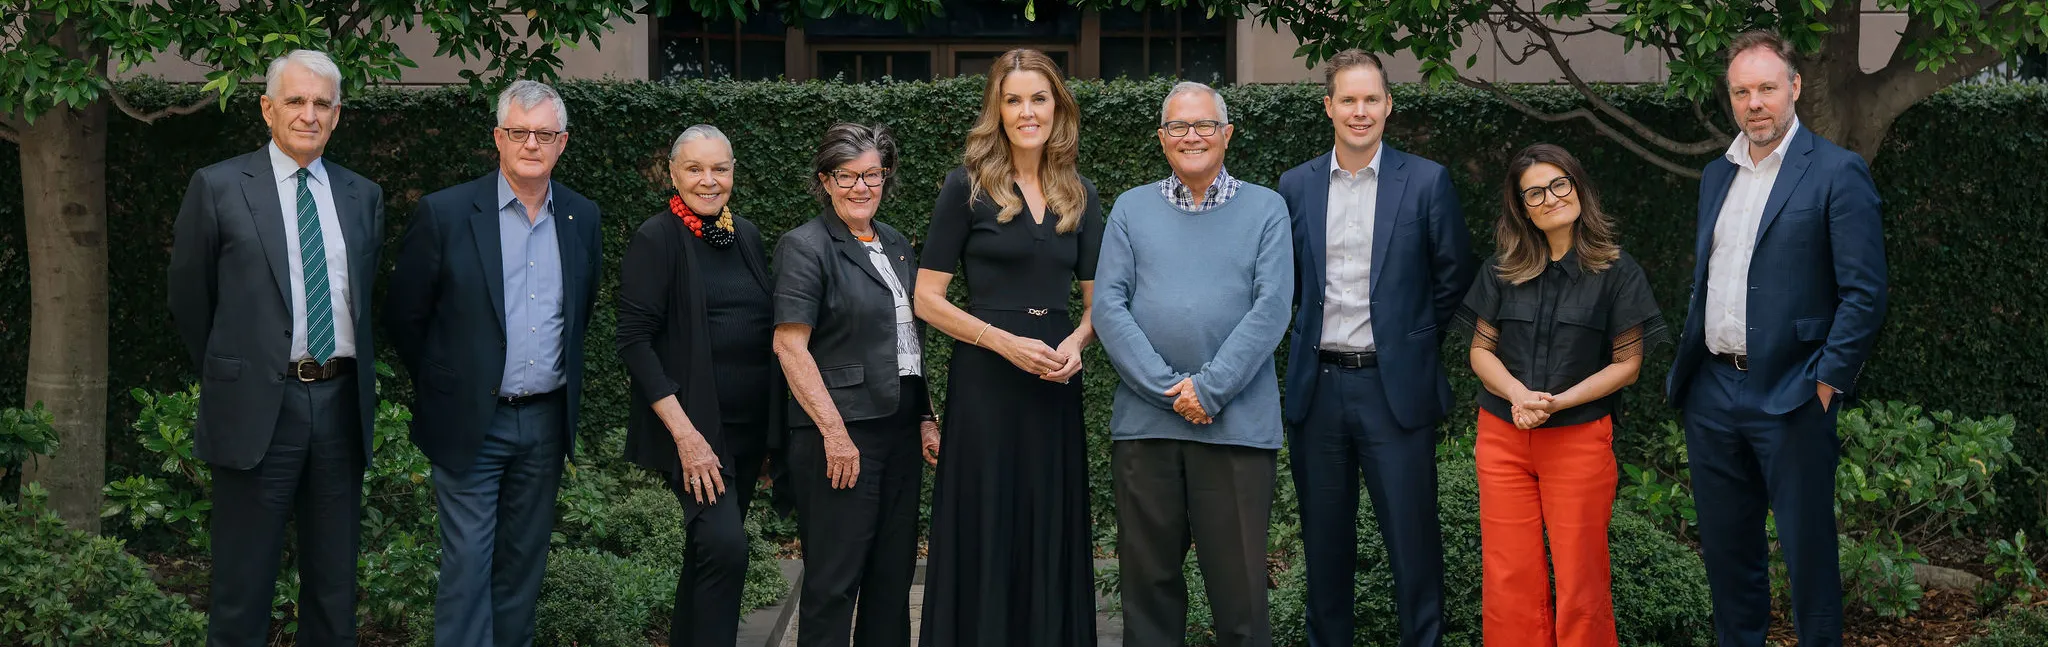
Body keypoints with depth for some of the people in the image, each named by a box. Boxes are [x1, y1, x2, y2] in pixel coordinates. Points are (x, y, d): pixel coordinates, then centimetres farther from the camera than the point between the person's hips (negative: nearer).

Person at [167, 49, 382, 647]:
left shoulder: (363, 197, 10)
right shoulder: (217, 188, -1)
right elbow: (189, 302, 5)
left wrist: (353, 378, 14)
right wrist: (232, 378, 10)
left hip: (342, 406, 4)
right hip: (257, 410, -4)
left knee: (335, 586, 11)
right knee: (243, 587, 2)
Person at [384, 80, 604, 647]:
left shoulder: (582, 219, 5)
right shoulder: (445, 213, -8)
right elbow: (403, 315, -1)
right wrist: (442, 386, 5)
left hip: (546, 422, 4)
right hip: (471, 422, -4)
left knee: (524, 560, 12)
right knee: (468, 563, -4)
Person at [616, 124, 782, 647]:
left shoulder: (746, 236, 11)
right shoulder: (657, 239, -7)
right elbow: (634, 341, -13)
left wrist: (774, 427, 11)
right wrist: (684, 432, -20)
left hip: (749, 426, 7)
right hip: (693, 423, -7)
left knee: (709, 550, 12)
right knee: (725, 545, -21)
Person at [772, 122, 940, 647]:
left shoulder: (896, 245, 15)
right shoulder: (806, 247, -6)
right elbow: (790, 345, -13)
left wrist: (926, 418, 13)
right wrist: (834, 431, -18)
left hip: (901, 431, 7)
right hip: (841, 433, -7)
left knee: (893, 576, 9)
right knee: (834, 582, -3)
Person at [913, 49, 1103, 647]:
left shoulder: (1080, 196, 10)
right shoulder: (967, 187, -2)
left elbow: (1096, 298, 15)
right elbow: (927, 299, -4)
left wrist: (1077, 342, -6)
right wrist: (1005, 341, -15)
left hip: (1055, 383, 4)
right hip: (984, 379, -4)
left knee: (1052, 537, 6)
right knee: (986, 536, -1)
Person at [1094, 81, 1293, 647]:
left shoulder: (1265, 209, 7)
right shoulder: (1131, 208, 11)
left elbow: (1271, 309, -3)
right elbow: (1108, 307, 2)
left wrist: (1210, 388, -12)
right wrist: (1168, 388, -10)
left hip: (1236, 424, -2)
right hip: (1144, 422, 2)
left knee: (1239, 580, -2)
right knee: (1148, 578, 6)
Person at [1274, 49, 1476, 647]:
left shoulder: (1427, 182, -2)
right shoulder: (1296, 186, 6)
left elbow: (1454, 277, 5)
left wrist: (1416, 343, 8)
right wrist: (1309, 338, 11)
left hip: (1395, 388, -3)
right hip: (1316, 388, 3)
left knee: (1413, 539, -1)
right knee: (1324, 541, 11)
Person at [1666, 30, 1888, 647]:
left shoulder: (1837, 172, -7)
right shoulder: (1716, 175, 14)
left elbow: (1865, 293, -11)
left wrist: (1828, 382, -13)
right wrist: (1683, 372, 12)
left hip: (1790, 397, -6)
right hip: (1712, 393, 6)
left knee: (1808, 550, 1)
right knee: (1725, 549, 13)